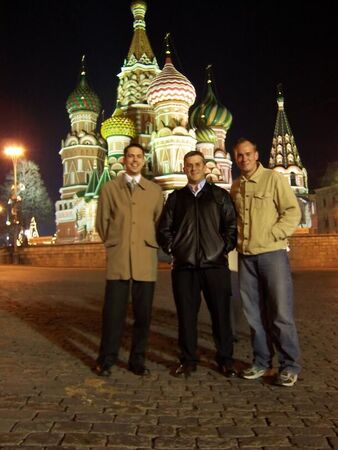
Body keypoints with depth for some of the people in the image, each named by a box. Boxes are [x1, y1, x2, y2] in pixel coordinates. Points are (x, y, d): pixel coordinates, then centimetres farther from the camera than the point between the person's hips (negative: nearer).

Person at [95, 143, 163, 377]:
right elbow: (102, 222, 11)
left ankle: (138, 360, 18)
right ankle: (107, 360, 16)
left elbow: (159, 223, 14)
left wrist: (147, 244, 11)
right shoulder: (109, 188, 8)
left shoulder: (155, 190, 9)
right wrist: (113, 244, 11)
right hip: (117, 259, -1)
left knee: (143, 312, 4)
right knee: (113, 311, 1)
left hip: (146, 259, 1)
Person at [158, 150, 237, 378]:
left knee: (221, 313, 3)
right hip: (184, 265, 1)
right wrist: (172, 249, 4)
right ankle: (188, 360, 17)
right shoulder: (176, 197, 14)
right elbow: (164, 228, 15)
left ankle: (225, 359, 17)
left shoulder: (220, 195, 10)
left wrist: (225, 249, -2)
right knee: (186, 314, 5)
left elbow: (232, 225, 7)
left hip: (215, 263, -1)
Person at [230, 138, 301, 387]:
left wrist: (271, 236, -14)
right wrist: (237, 240, 7)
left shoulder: (274, 178, -2)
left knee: (281, 313, -3)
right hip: (246, 256, 5)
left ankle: (290, 366, 10)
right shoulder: (235, 186, 13)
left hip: (272, 254, -5)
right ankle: (262, 361, 21)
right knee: (254, 313, 9)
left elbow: (292, 212, -7)